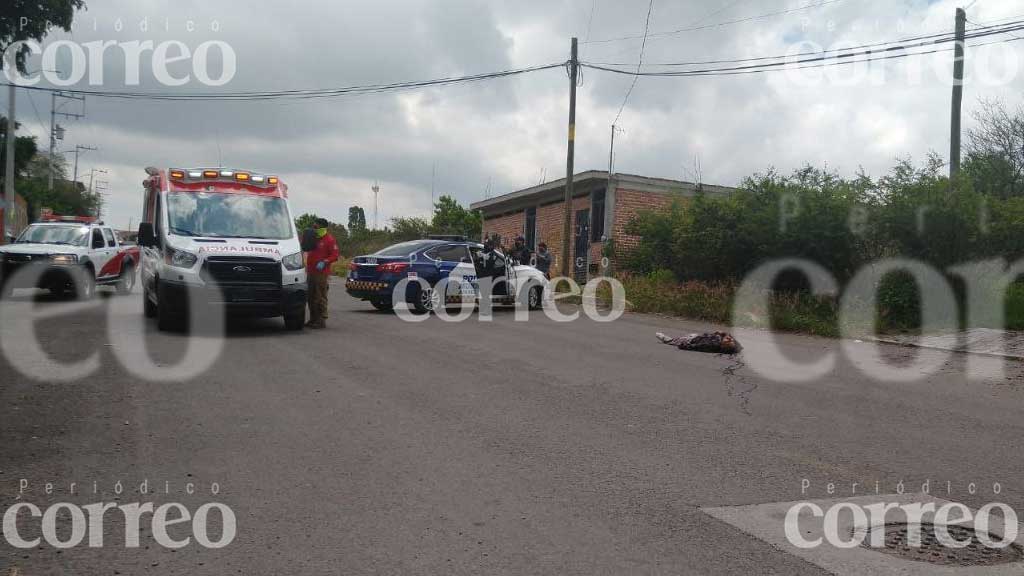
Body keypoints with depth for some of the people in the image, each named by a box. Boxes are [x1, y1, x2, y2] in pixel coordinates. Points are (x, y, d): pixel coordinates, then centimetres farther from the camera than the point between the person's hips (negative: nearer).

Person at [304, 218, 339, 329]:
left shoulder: (329, 239, -5)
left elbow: (335, 255, -11)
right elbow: (308, 252, 30)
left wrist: (324, 262, -22)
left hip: (321, 273, -9)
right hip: (310, 272, 9)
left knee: (321, 297, -8)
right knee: (311, 297, 12)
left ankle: (322, 320, -5)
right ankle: (313, 319, 21)